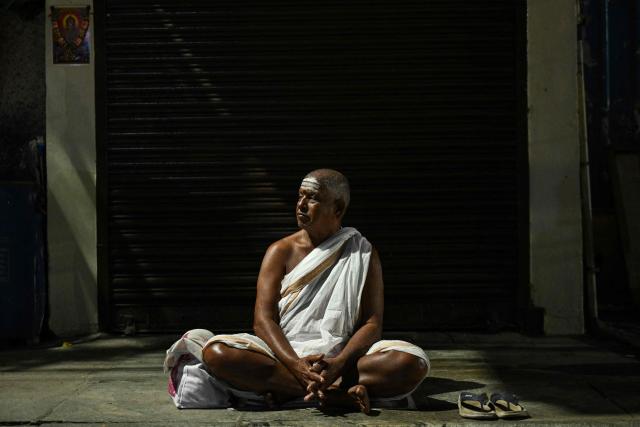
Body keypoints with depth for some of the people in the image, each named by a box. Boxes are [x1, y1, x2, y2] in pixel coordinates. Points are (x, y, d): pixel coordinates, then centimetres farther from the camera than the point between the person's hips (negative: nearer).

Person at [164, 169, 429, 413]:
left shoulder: (363, 255, 6)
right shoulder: (281, 252, 5)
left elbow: (372, 323, -3)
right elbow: (263, 319, -6)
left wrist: (340, 363, -23)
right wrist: (295, 364, -25)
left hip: (342, 359, 0)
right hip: (284, 355, 1)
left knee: (412, 362, -28)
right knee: (217, 353, -28)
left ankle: (289, 391, -26)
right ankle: (338, 393, -26)